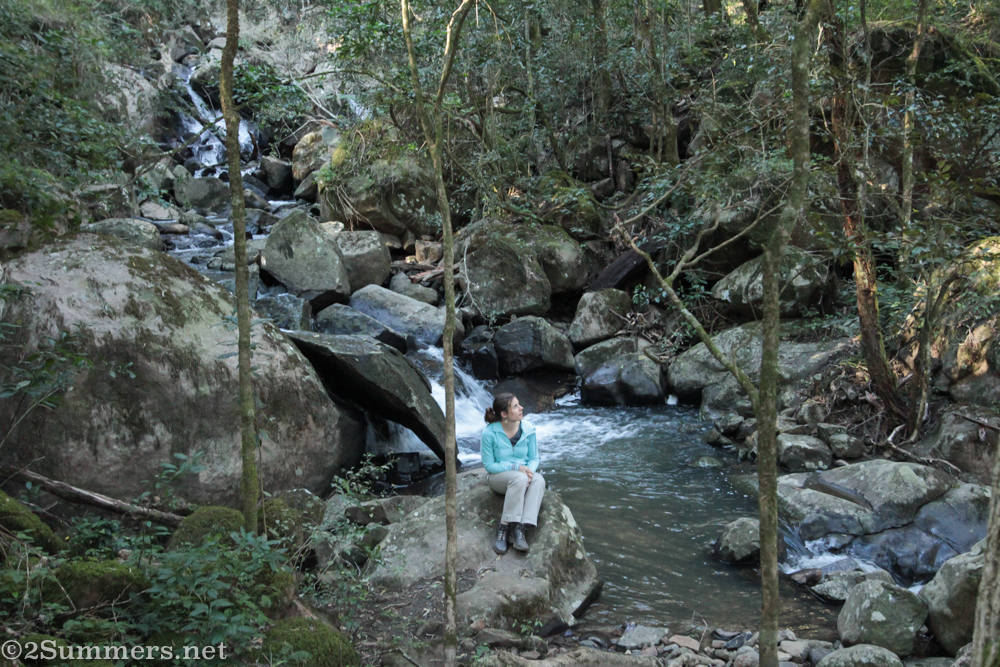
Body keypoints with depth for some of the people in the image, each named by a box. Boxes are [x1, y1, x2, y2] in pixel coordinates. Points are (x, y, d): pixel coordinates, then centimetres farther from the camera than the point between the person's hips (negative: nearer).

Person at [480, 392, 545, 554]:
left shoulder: (528, 430, -3)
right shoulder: (490, 433, -14)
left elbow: (534, 458, 4)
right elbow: (489, 465, -10)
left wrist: (530, 471, -20)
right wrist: (516, 467, -21)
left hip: (524, 474, 4)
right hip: (499, 477, -3)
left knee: (539, 480, -32)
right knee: (520, 479, -38)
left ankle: (520, 528, -39)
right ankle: (503, 527, -31)